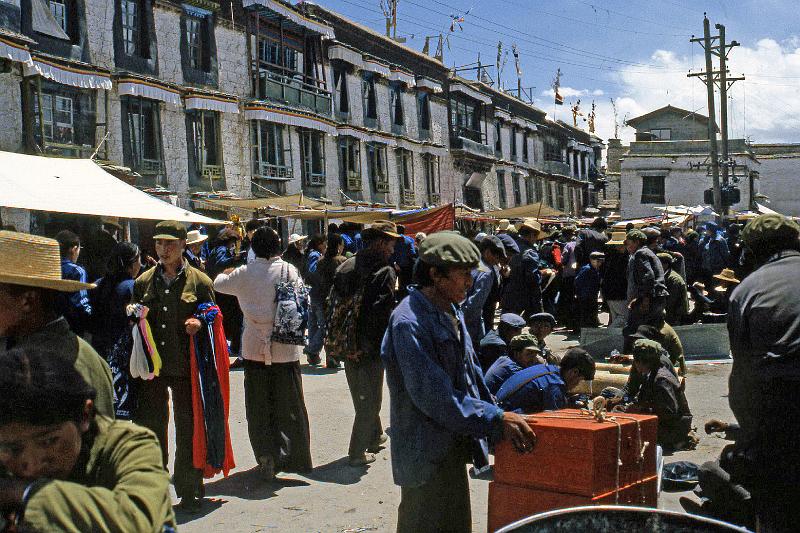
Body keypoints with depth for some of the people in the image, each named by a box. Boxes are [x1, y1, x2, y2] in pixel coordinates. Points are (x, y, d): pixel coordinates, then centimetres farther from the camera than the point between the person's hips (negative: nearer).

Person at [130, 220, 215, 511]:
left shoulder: (200, 281, 1)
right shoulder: (143, 282, 10)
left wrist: (199, 324, -14)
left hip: (185, 367, -3)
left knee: (188, 428, 5)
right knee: (149, 427, 8)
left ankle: (189, 491, 16)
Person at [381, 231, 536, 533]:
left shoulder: (452, 313, 10)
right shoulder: (409, 322, -21)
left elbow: (471, 375, 17)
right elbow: (432, 395, -26)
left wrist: (504, 425, 9)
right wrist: (496, 420, -24)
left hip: (454, 448, 9)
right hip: (427, 455, -9)